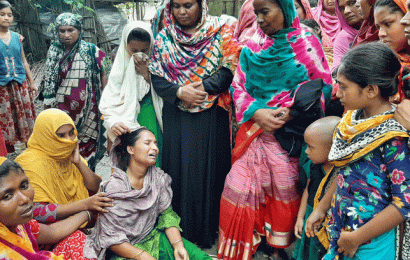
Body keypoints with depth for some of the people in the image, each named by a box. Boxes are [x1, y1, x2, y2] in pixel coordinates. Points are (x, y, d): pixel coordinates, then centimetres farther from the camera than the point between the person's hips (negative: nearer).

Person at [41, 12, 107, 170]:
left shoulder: (91, 51, -3)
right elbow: (49, 83, 12)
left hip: (87, 108, -2)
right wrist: (47, 106, 11)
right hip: (63, 108, 2)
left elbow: (102, 76, 2)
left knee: (87, 145, 5)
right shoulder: (54, 52, 7)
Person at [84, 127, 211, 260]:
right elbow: (111, 239, -15)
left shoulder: (158, 178, -2)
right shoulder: (113, 187, -17)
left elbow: (167, 214, 2)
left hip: (153, 237, 4)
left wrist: (178, 245, -13)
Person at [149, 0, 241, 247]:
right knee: (179, 168, 6)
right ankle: (181, 229, 23)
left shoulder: (220, 32, 1)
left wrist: (203, 87, -17)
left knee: (209, 168, 4)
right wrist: (180, 92, -17)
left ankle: (208, 231, 21)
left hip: (212, 117, -2)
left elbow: (230, 70, -6)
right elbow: (157, 77, 1)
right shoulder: (164, 38, 7)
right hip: (177, 117, 2)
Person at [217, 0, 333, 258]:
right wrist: (257, 113, -11)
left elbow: (324, 86, -2)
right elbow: (238, 85, 6)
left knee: (286, 189, 6)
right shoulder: (252, 46, 7)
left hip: (290, 135, -2)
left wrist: (290, 111, -14)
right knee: (240, 187, 3)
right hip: (254, 130, 3)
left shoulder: (307, 43, -2)